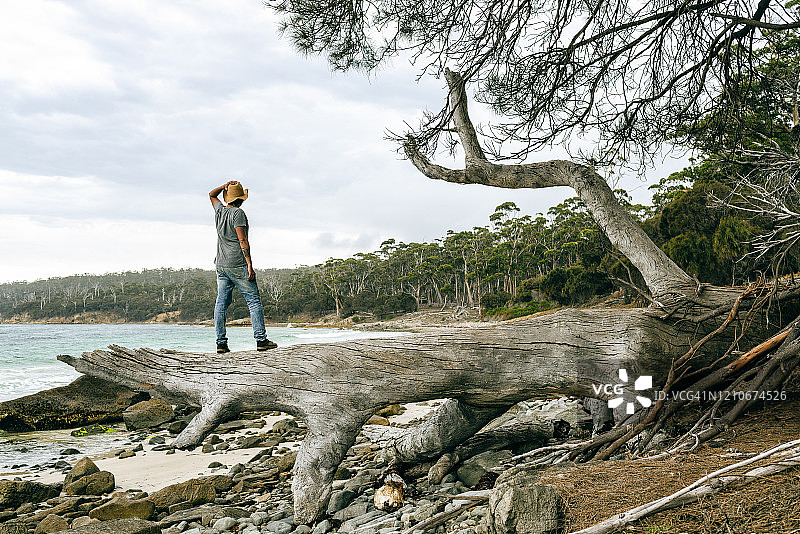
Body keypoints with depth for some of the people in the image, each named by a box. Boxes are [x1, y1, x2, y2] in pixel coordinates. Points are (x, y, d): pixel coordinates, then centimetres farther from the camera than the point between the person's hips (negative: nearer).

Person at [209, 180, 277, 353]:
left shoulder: (219, 211, 10)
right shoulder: (237, 213, -10)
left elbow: (212, 195, 33)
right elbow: (242, 240, -16)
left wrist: (225, 186, 16)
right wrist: (249, 264, -17)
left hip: (221, 265, 7)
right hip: (238, 265, -7)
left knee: (221, 303, 6)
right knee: (254, 300, -2)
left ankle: (221, 342, 4)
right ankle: (261, 340, -5)